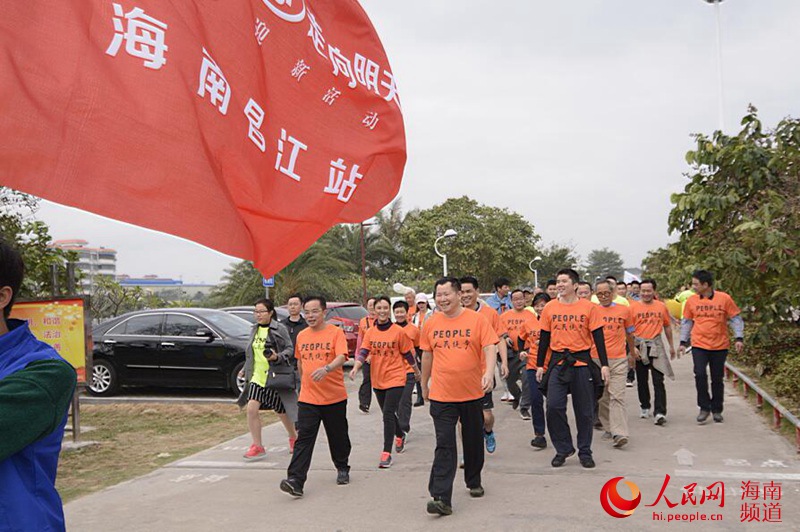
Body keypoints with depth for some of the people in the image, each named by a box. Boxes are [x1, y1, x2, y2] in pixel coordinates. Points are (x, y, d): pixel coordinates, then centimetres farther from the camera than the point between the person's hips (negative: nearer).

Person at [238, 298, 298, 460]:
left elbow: (290, 348, -9)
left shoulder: (279, 329, -9)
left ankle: (294, 438, 35)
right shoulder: (255, 329, 9)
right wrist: (245, 369, 18)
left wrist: (278, 357, -25)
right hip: (257, 377, 5)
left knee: (282, 411, 8)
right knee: (251, 409, -10)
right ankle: (257, 447, 0)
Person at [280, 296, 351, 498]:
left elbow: (341, 357, -21)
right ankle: (295, 481, -14)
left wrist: (326, 369, -38)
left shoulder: (335, 332, -7)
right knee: (304, 439, -7)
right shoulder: (301, 336, 9)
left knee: (338, 437, 13)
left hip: (334, 397, -3)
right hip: (308, 398, 3)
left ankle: (342, 469, 37)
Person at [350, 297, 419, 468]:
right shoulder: (370, 332, 1)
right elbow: (363, 351, -8)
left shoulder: (398, 331, -8)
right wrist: (355, 367, -25)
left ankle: (387, 453, -9)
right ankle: (400, 435, 48)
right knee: (388, 414, 20)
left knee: (388, 415, -13)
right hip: (377, 380, 5)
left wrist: (417, 371, 12)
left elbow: (408, 353, 1)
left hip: (395, 379, -5)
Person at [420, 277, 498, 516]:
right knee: (444, 446, -5)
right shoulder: (431, 323, 3)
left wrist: (489, 372, -28)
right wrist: (424, 384, 20)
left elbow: (490, 347, -11)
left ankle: (474, 482, 38)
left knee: (473, 441, 16)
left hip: (472, 393, 0)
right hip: (441, 395, 0)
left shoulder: (476, 319, -5)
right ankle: (441, 498, -8)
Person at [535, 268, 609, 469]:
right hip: (558, 362, 1)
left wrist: (604, 364, -6)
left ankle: (585, 452, 20)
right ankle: (563, 449, 10)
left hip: (582, 362, -1)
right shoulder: (550, 308, 4)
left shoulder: (588, 307, -1)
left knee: (584, 411, 6)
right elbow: (544, 338, 10)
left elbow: (598, 337, 0)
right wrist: (539, 365, 8)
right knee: (554, 407, -8)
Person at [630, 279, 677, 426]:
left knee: (658, 380, -7)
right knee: (642, 380, 11)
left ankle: (660, 412, -10)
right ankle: (645, 408, 27)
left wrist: (671, 346, 18)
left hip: (656, 346, 0)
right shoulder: (633, 306, -1)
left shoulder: (661, 306, 5)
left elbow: (667, 326, 15)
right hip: (639, 346, 0)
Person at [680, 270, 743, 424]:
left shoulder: (724, 298, -6)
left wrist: (739, 338, -6)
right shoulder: (691, 301, 0)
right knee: (700, 375, -11)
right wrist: (683, 341, 7)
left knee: (717, 378, 8)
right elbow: (686, 322, 10)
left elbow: (735, 319, 2)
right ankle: (704, 408, 4)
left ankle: (717, 410, 22)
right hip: (699, 345, 1)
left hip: (720, 346, -1)